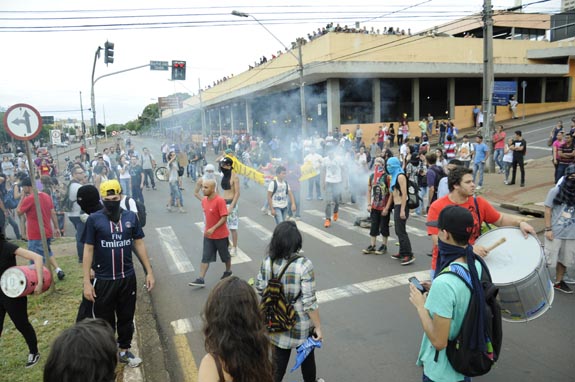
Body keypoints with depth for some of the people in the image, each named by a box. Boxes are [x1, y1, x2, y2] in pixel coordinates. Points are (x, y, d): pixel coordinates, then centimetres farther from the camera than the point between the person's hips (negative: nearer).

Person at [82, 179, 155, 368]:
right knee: (104, 321, 12)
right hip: (103, 280, -2)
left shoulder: (131, 216, -3)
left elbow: (139, 244, 4)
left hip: (128, 278, 2)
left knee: (126, 317, 17)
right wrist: (87, 282, -8)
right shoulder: (93, 219, -9)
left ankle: (125, 350, 35)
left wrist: (149, 271, 3)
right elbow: (88, 250, -6)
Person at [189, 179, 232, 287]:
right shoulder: (204, 200, 1)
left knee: (225, 255, 14)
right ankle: (201, 279, 6)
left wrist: (213, 229, -29)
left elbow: (224, 218, -23)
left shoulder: (220, 200, -22)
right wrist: (207, 228, 15)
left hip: (220, 235, -6)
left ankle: (228, 272, 37)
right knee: (205, 257, 4)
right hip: (208, 235, 6)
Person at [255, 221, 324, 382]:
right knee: (306, 356, 24)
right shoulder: (304, 265, -26)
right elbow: (309, 302, -22)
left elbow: (260, 289, 2)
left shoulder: (267, 261, -12)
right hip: (300, 323, -3)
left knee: (278, 358, 20)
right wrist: (318, 327, -10)